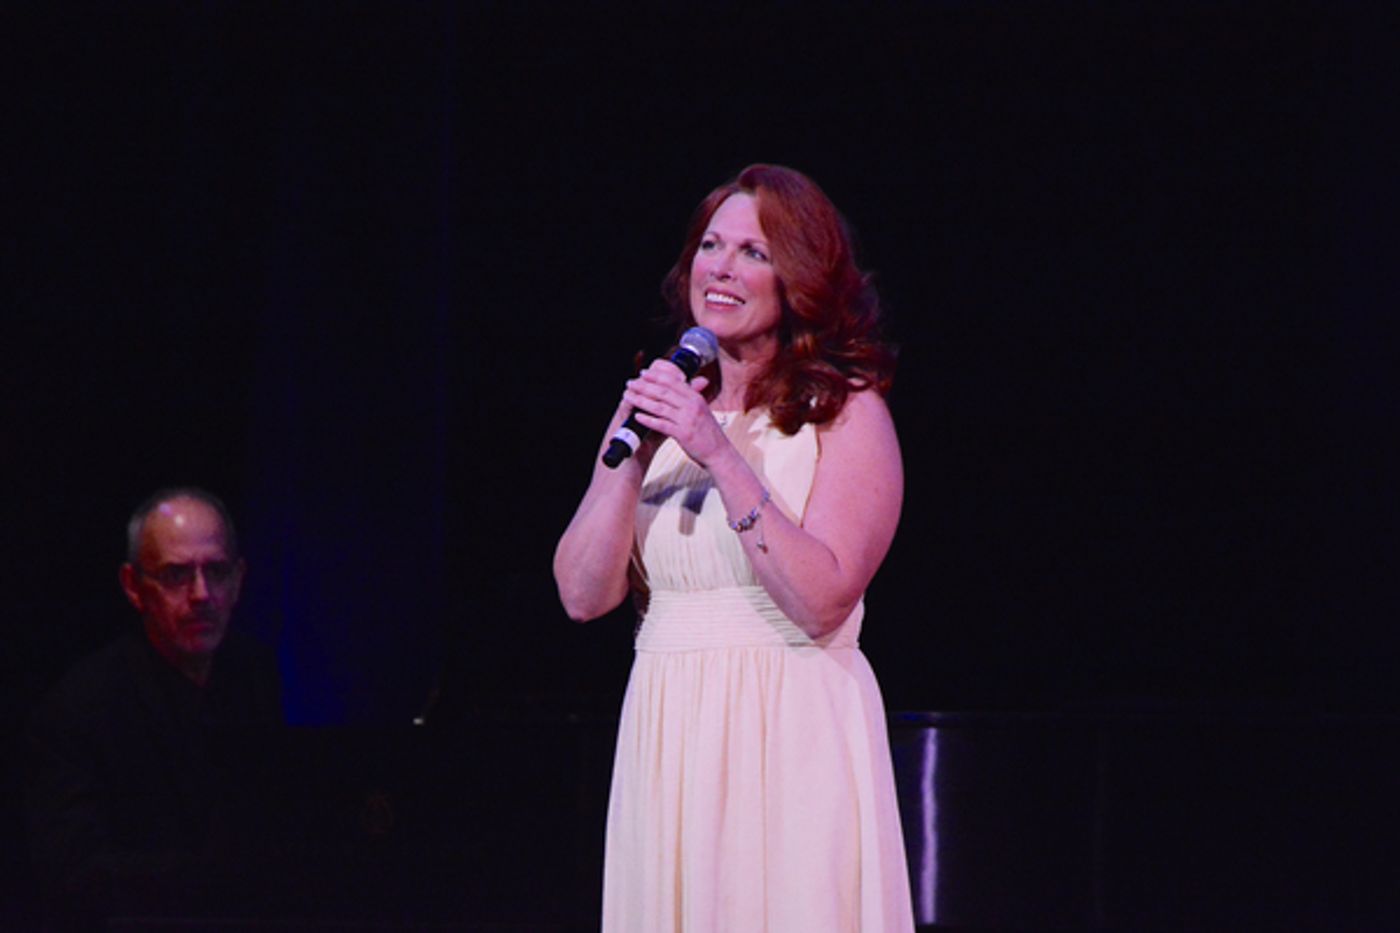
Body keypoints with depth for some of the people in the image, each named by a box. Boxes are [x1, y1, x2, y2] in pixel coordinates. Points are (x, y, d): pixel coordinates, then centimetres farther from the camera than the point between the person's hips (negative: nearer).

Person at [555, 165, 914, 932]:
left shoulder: (846, 412, -1)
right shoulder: (660, 405, 13)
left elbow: (822, 600, -14)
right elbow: (582, 594, 4)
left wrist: (721, 456, -16)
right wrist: (633, 455, -7)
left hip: (793, 744, -4)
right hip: (669, 746, 4)